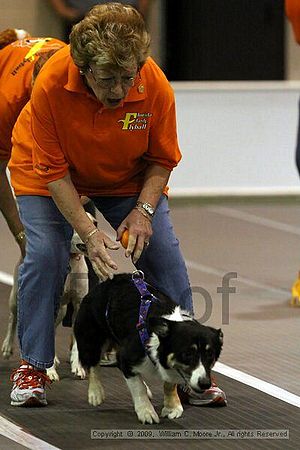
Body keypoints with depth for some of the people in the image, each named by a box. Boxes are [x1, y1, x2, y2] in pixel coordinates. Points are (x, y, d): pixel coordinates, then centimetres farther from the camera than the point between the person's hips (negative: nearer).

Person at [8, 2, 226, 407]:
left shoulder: (156, 87, -30)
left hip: (128, 177, 2)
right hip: (50, 175, -2)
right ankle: (32, 367, -5)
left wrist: (144, 210, -26)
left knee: (165, 253, -10)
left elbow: (162, 159, -12)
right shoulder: (52, 84, -36)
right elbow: (53, 170, -26)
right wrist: (88, 233, -31)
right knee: (45, 254, -20)